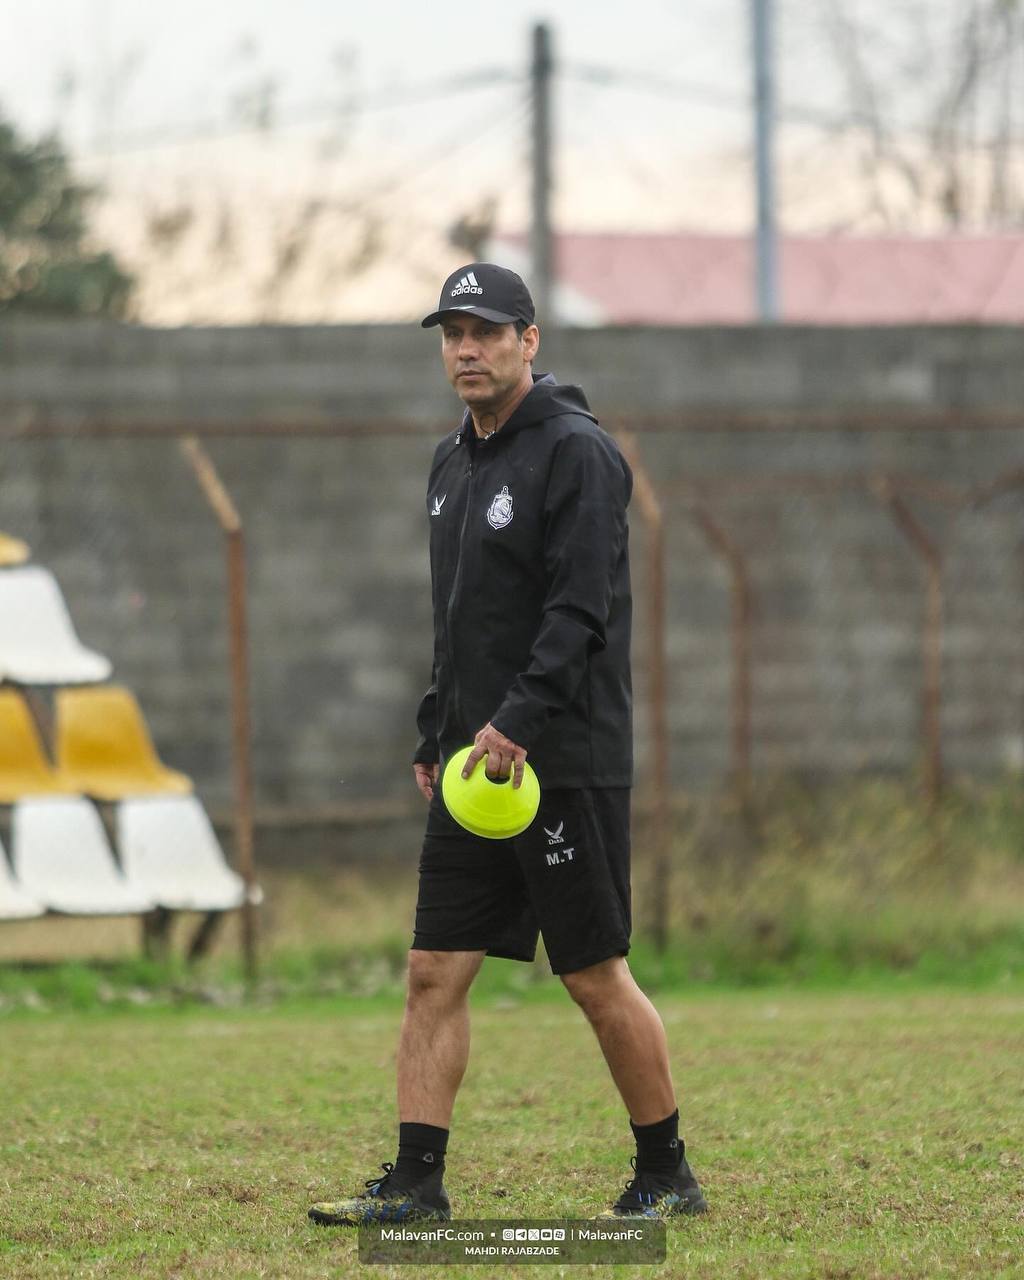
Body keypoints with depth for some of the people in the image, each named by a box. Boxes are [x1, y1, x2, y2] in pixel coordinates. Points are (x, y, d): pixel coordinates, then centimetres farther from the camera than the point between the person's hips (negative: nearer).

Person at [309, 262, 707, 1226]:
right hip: (475, 760, 8)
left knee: (596, 977, -2)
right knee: (435, 972, 2)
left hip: (566, 764, -8)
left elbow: (581, 609, -20)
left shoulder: (575, 452, -11)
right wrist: (437, 735, 17)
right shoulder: (453, 463, 16)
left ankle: (667, 1176, 11)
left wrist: (520, 721, -27)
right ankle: (415, 1183, 2)